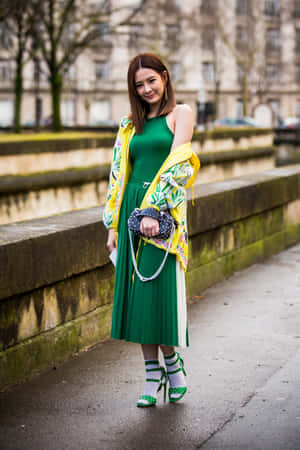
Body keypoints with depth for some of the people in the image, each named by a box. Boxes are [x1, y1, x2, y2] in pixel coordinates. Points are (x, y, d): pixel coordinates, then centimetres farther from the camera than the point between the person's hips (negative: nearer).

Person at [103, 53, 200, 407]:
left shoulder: (180, 114, 2)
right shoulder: (130, 122, 16)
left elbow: (175, 164, -10)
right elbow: (119, 173, 14)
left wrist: (154, 210, -19)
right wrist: (113, 225, 9)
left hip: (165, 209, -5)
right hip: (132, 208, 5)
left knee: (159, 289, -6)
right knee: (136, 290, 3)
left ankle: (172, 361, 16)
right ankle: (152, 374, 11)